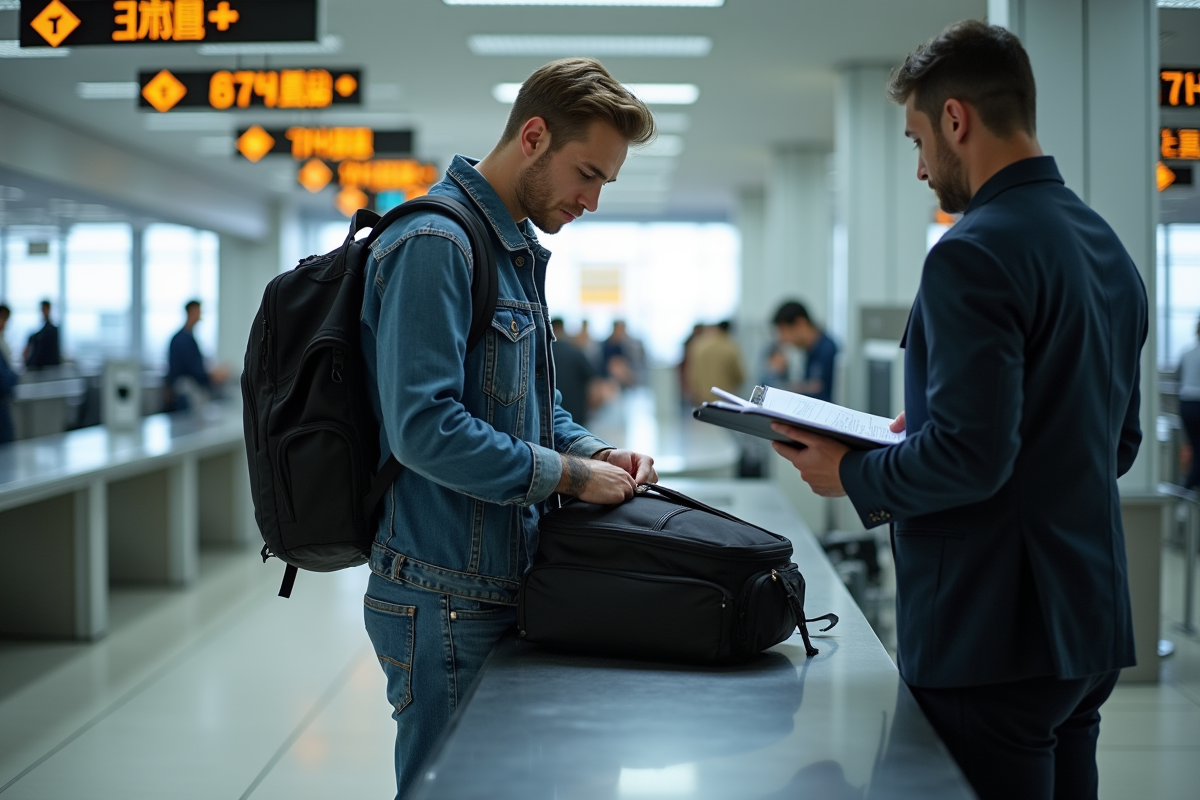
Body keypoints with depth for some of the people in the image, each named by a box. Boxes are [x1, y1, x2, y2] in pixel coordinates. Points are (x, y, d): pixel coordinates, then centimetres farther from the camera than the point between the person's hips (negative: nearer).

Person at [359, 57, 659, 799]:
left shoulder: (519, 249, 14)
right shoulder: (434, 243, -17)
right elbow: (424, 427, -26)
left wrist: (597, 452, 3)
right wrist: (569, 474, -18)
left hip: (503, 586, 10)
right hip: (447, 599, -10)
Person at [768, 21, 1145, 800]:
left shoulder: (975, 254, -17)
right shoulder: (1107, 247, 11)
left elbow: (971, 455, -24)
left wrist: (853, 475, -6)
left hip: (993, 638, -9)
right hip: (1090, 627, 9)